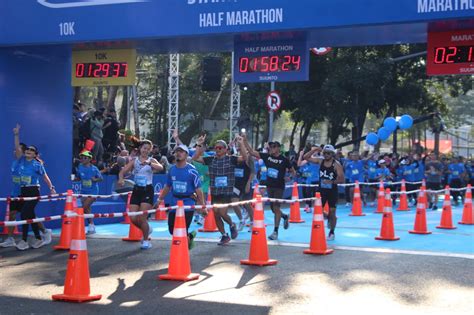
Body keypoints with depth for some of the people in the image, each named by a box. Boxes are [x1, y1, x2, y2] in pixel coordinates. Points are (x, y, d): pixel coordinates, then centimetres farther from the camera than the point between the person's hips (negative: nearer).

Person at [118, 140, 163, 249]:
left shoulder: (151, 160, -2)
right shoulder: (134, 160, 6)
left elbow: (160, 167, -23)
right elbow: (123, 171, -2)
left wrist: (149, 163, -39)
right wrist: (121, 179, -24)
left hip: (147, 190, -4)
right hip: (136, 190, 4)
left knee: (142, 218, -9)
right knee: (133, 218, 1)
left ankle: (146, 240, 11)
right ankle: (147, 230, 31)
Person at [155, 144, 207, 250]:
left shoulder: (192, 170, -9)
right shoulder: (172, 169, 6)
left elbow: (198, 189, -8)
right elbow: (167, 187, 17)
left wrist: (203, 206, -10)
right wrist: (159, 200, 14)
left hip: (188, 205, -5)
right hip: (174, 204, 5)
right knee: (172, 230, 9)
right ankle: (190, 236, 38)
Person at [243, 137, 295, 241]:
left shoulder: (284, 160, -7)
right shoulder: (267, 156, 2)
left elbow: (293, 172, 3)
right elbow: (251, 152, -2)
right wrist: (245, 141, -10)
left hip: (279, 186, -5)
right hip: (269, 185, 5)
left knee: (276, 207, -7)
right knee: (272, 208, 12)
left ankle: (275, 231, 0)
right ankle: (285, 217, 42)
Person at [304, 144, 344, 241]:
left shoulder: (336, 164, -10)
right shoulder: (320, 161, 1)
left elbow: (342, 179, -13)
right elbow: (306, 157, 0)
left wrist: (332, 182, -27)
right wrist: (313, 150, -10)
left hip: (332, 191, -3)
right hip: (322, 190, 3)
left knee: (332, 212, 3)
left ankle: (332, 232, 17)